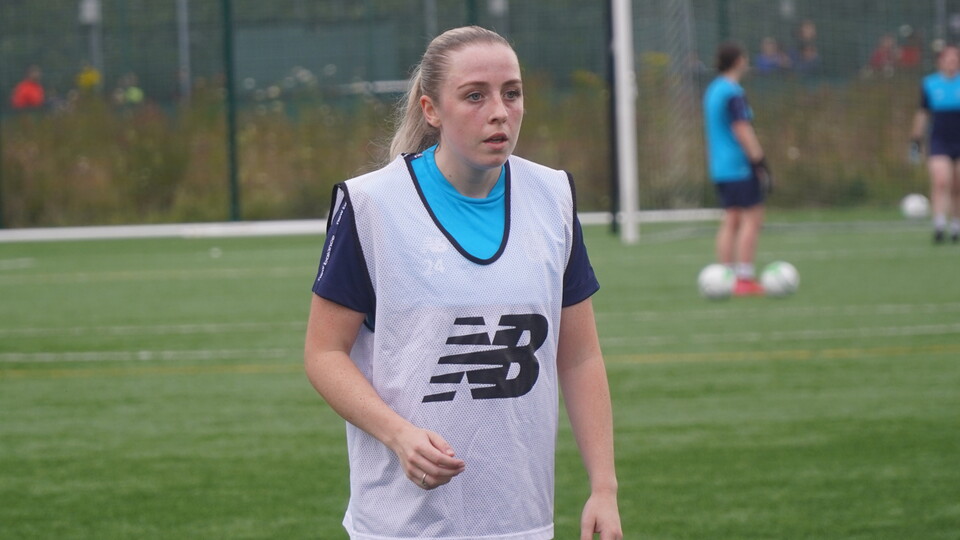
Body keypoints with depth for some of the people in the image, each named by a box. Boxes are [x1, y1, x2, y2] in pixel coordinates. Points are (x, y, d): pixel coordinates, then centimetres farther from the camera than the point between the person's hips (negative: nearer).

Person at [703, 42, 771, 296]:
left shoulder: (712, 91, 15)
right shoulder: (733, 93, -14)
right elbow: (742, 131, -19)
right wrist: (760, 162, -17)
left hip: (719, 168, 9)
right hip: (740, 167, -9)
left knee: (731, 220, 9)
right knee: (752, 218, -6)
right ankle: (744, 278, -10)